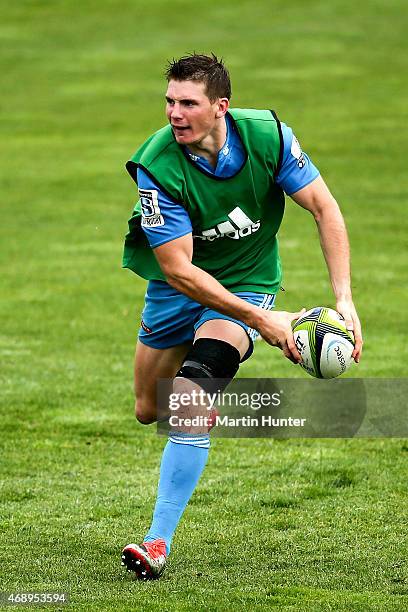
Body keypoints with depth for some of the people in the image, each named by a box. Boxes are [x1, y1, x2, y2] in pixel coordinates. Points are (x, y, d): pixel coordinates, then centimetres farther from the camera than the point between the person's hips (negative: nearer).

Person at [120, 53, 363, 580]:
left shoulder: (267, 135, -22)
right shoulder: (156, 166, -27)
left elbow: (324, 208, -12)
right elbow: (178, 269, -27)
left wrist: (343, 298, -22)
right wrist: (262, 320, -32)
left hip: (246, 283, -2)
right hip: (177, 288, 2)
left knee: (190, 395, -24)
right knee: (149, 411, 11)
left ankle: (159, 541, -25)